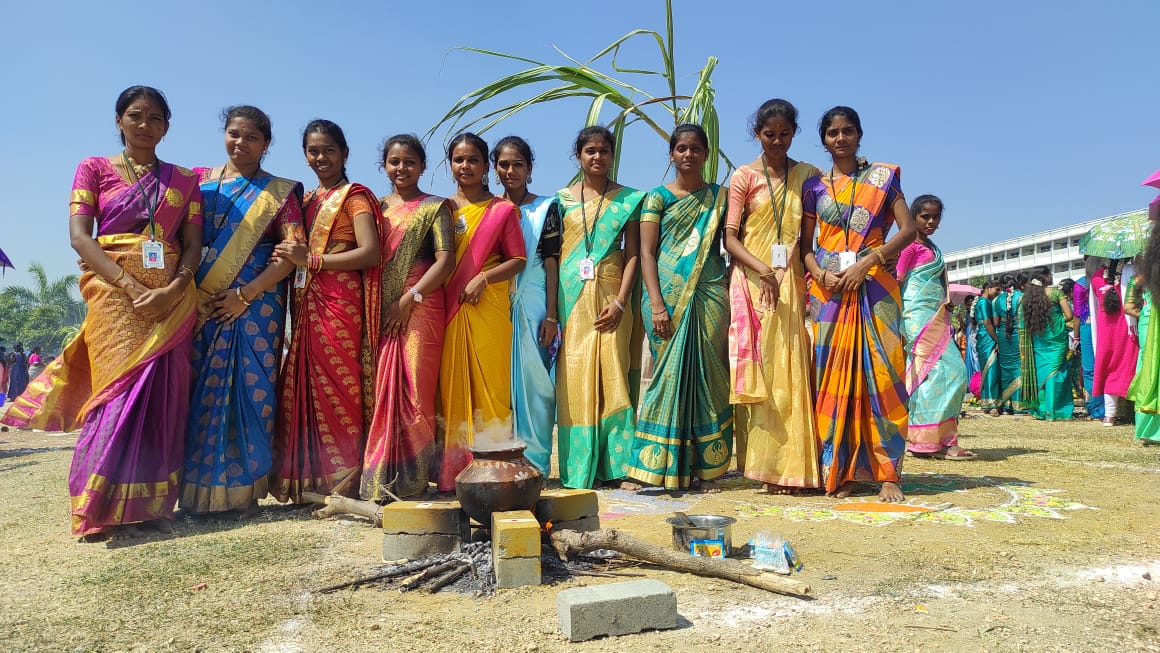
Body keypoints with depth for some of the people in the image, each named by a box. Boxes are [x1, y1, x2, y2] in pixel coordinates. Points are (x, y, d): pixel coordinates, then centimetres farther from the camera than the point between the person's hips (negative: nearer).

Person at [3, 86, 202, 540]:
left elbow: (193, 244, 7)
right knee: (121, 392, -10)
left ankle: (152, 504, 7)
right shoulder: (94, 169, 9)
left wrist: (172, 289, -13)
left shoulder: (183, 180, 14)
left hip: (172, 299, 2)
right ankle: (104, 509, -4)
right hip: (115, 295, -2)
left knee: (163, 399, 0)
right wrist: (131, 285, -16)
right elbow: (79, 236, -2)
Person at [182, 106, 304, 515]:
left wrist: (245, 295, -10)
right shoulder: (200, 180, 14)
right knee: (202, 390, -1)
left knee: (251, 389, -3)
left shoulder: (280, 191, 7)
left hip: (257, 303, -2)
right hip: (203, 302, 2)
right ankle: (198, 488, 8)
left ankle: (243, 489, 6)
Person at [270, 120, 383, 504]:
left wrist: (311, 260, -15)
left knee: (339, 391, -6)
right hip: (306, 306, 7)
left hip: (341, 306, -7)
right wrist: (288, 257, 3)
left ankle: (344, 486, 1)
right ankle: (309, 480, 12)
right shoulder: (306, 200, 20)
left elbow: (370, 252, -13)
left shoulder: (355, 196, 0)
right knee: (303, 391, 4)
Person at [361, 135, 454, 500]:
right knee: (382, 391, 1)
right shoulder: (378, 207, 18)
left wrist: (409, 298, -13)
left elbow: (445, 260, -5)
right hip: (380, 311, 4)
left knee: (415, 390, -7)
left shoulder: (434, 207, 6)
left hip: (420, 307, -4)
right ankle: (379, 480, 7)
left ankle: (413, 480, 0)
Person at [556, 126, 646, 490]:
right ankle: (579, 469, 6)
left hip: (611, 297, -1)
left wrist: (620, 302, -9)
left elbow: (633, 254, 3)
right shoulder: (562, 199, 11)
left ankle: (618, 466, 3)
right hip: (571, 298, 1)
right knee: (575, 378, -1)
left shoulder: (627, 199, 8)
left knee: (613, 376, -4)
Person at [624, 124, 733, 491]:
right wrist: (657, 305, -10)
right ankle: (666, 464, 5)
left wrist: (730, 297, -2)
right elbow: (646, 253, 0)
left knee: (707, 377, 0)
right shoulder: (657, 197, 8)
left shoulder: (719, 197, 13)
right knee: (670, 375, -2)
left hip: (709, 297, 2)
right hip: (668, 298, -1)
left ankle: (704, 467, 6)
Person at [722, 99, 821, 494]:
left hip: (791, 283, 2)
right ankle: (765, 466, 2)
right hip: (753, 282, -2)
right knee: (759, 373, -4)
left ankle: (791, 467, 5)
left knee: (791, 371, -1)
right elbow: (730, 237, -3)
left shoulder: (807, 175, 14)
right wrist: (762, 269, -16)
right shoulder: (744, 177, 5)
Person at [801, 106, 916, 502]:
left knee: (880, 373, -7)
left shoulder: (883, 177, 10)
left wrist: (864, 263, -12)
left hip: (874, 287, -1)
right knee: (832, 376, -2)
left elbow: (908, 229, 0)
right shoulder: (814, 187, 14)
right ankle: (839, 471, 3)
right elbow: (806, 245, 11)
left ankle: (886, 473, -3)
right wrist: (820, 274, -9)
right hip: (828, 289, 2)